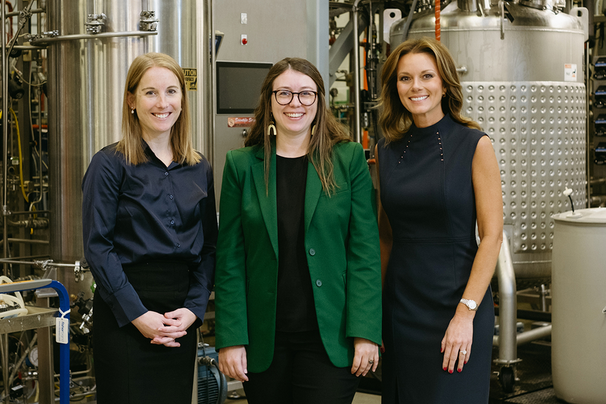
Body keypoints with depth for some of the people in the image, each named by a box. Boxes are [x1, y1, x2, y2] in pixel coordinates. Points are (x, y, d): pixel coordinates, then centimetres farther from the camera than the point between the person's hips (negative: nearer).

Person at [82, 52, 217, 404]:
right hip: (123, 317, -4)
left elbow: (209, 246, 11)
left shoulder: (200, 169, 11)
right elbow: (97, 246, -8)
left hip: (181, 319, 4)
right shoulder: (110, 164, -3)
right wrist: (137, 314, -14)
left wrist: (194, 308, -4)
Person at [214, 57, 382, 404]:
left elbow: (365, 250, -1)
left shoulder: (349, 159, 3)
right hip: (264, 341, 1)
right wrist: (231, 337, -3)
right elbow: (230, 258, 3)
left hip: (330, 338, -1)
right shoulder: (242, 165, 4)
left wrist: (365, 332, -8)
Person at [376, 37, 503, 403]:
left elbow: (492, 236, -10)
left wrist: (466, 313, -17)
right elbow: (386, 236, 12)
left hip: (456, 301, -4)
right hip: (399, 302, 4)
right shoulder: (387, 150, 6)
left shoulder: (474, 145, -6)